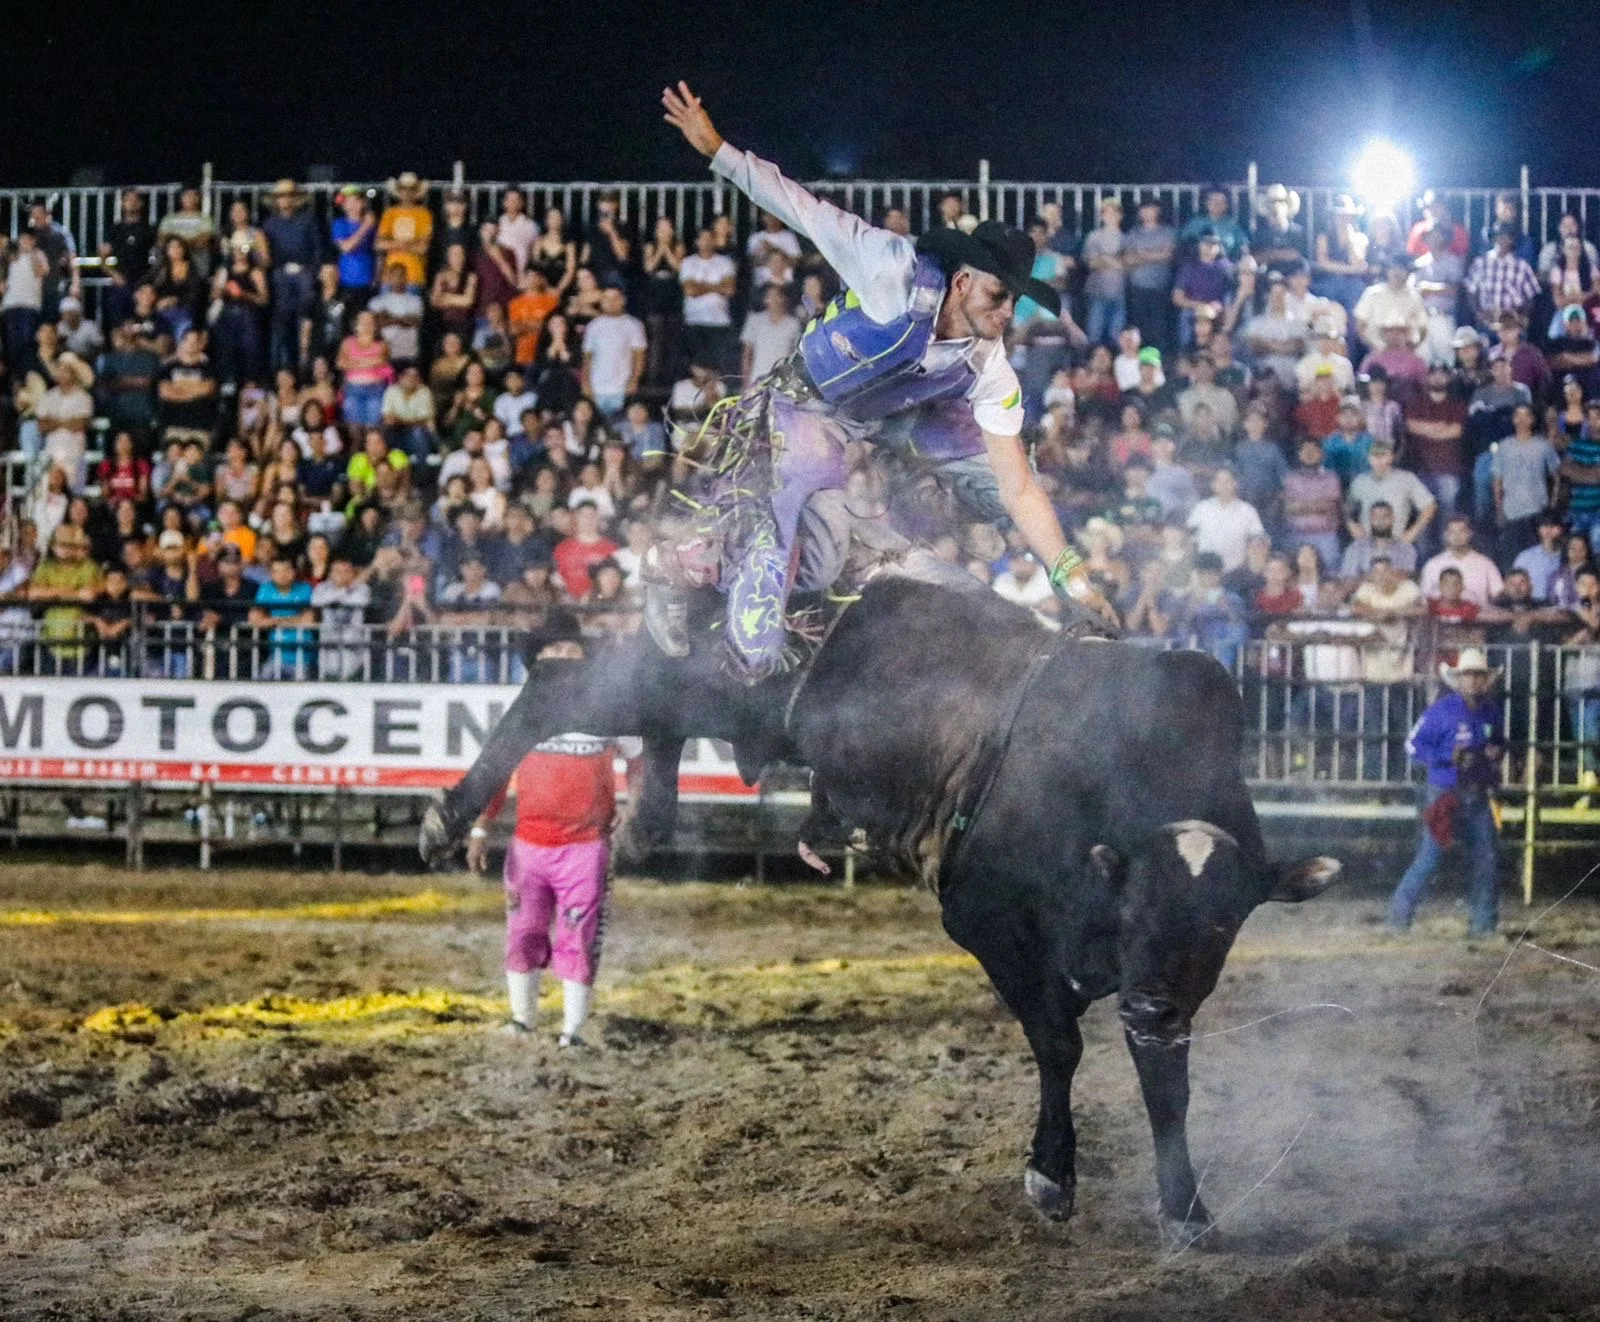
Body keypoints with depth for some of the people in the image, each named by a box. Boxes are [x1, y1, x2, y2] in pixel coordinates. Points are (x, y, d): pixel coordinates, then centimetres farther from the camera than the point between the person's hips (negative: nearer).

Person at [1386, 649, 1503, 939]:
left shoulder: (1490, 711, 7)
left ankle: (1484, 922, 11)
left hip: (1478, 795, 5)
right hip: (1446, 793, -5)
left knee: (1485, 857, 3)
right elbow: (1414, 746, -9)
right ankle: (1400, 915, 6)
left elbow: (1497, 741, 24)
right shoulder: (1443, 710, -10)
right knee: (1430, 857, -5)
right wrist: (1449, 757, -21)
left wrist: (1497, 752, -1)